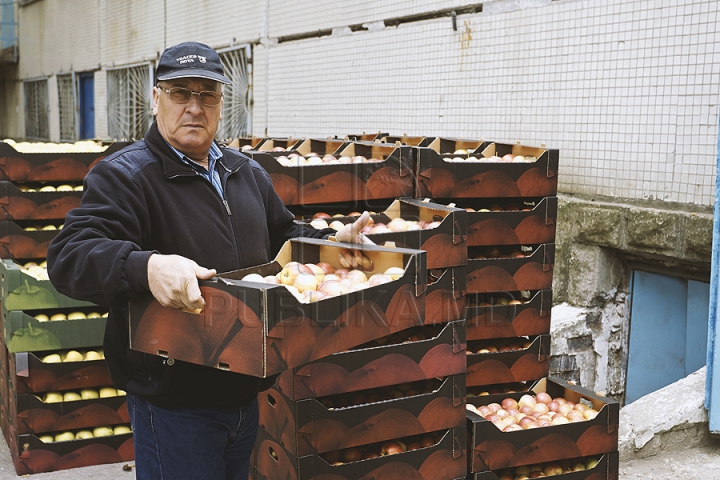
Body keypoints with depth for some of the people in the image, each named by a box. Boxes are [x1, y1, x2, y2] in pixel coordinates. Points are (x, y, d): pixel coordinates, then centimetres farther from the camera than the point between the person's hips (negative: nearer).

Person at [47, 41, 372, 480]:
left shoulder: (248, 174, 12)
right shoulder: (124, 176, -11)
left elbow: (284, 235, 26)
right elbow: (70, 255, -24)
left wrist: (335, 240, 8)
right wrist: (146, 267, -42)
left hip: (246, 391, 7)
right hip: (173, 400, -6)